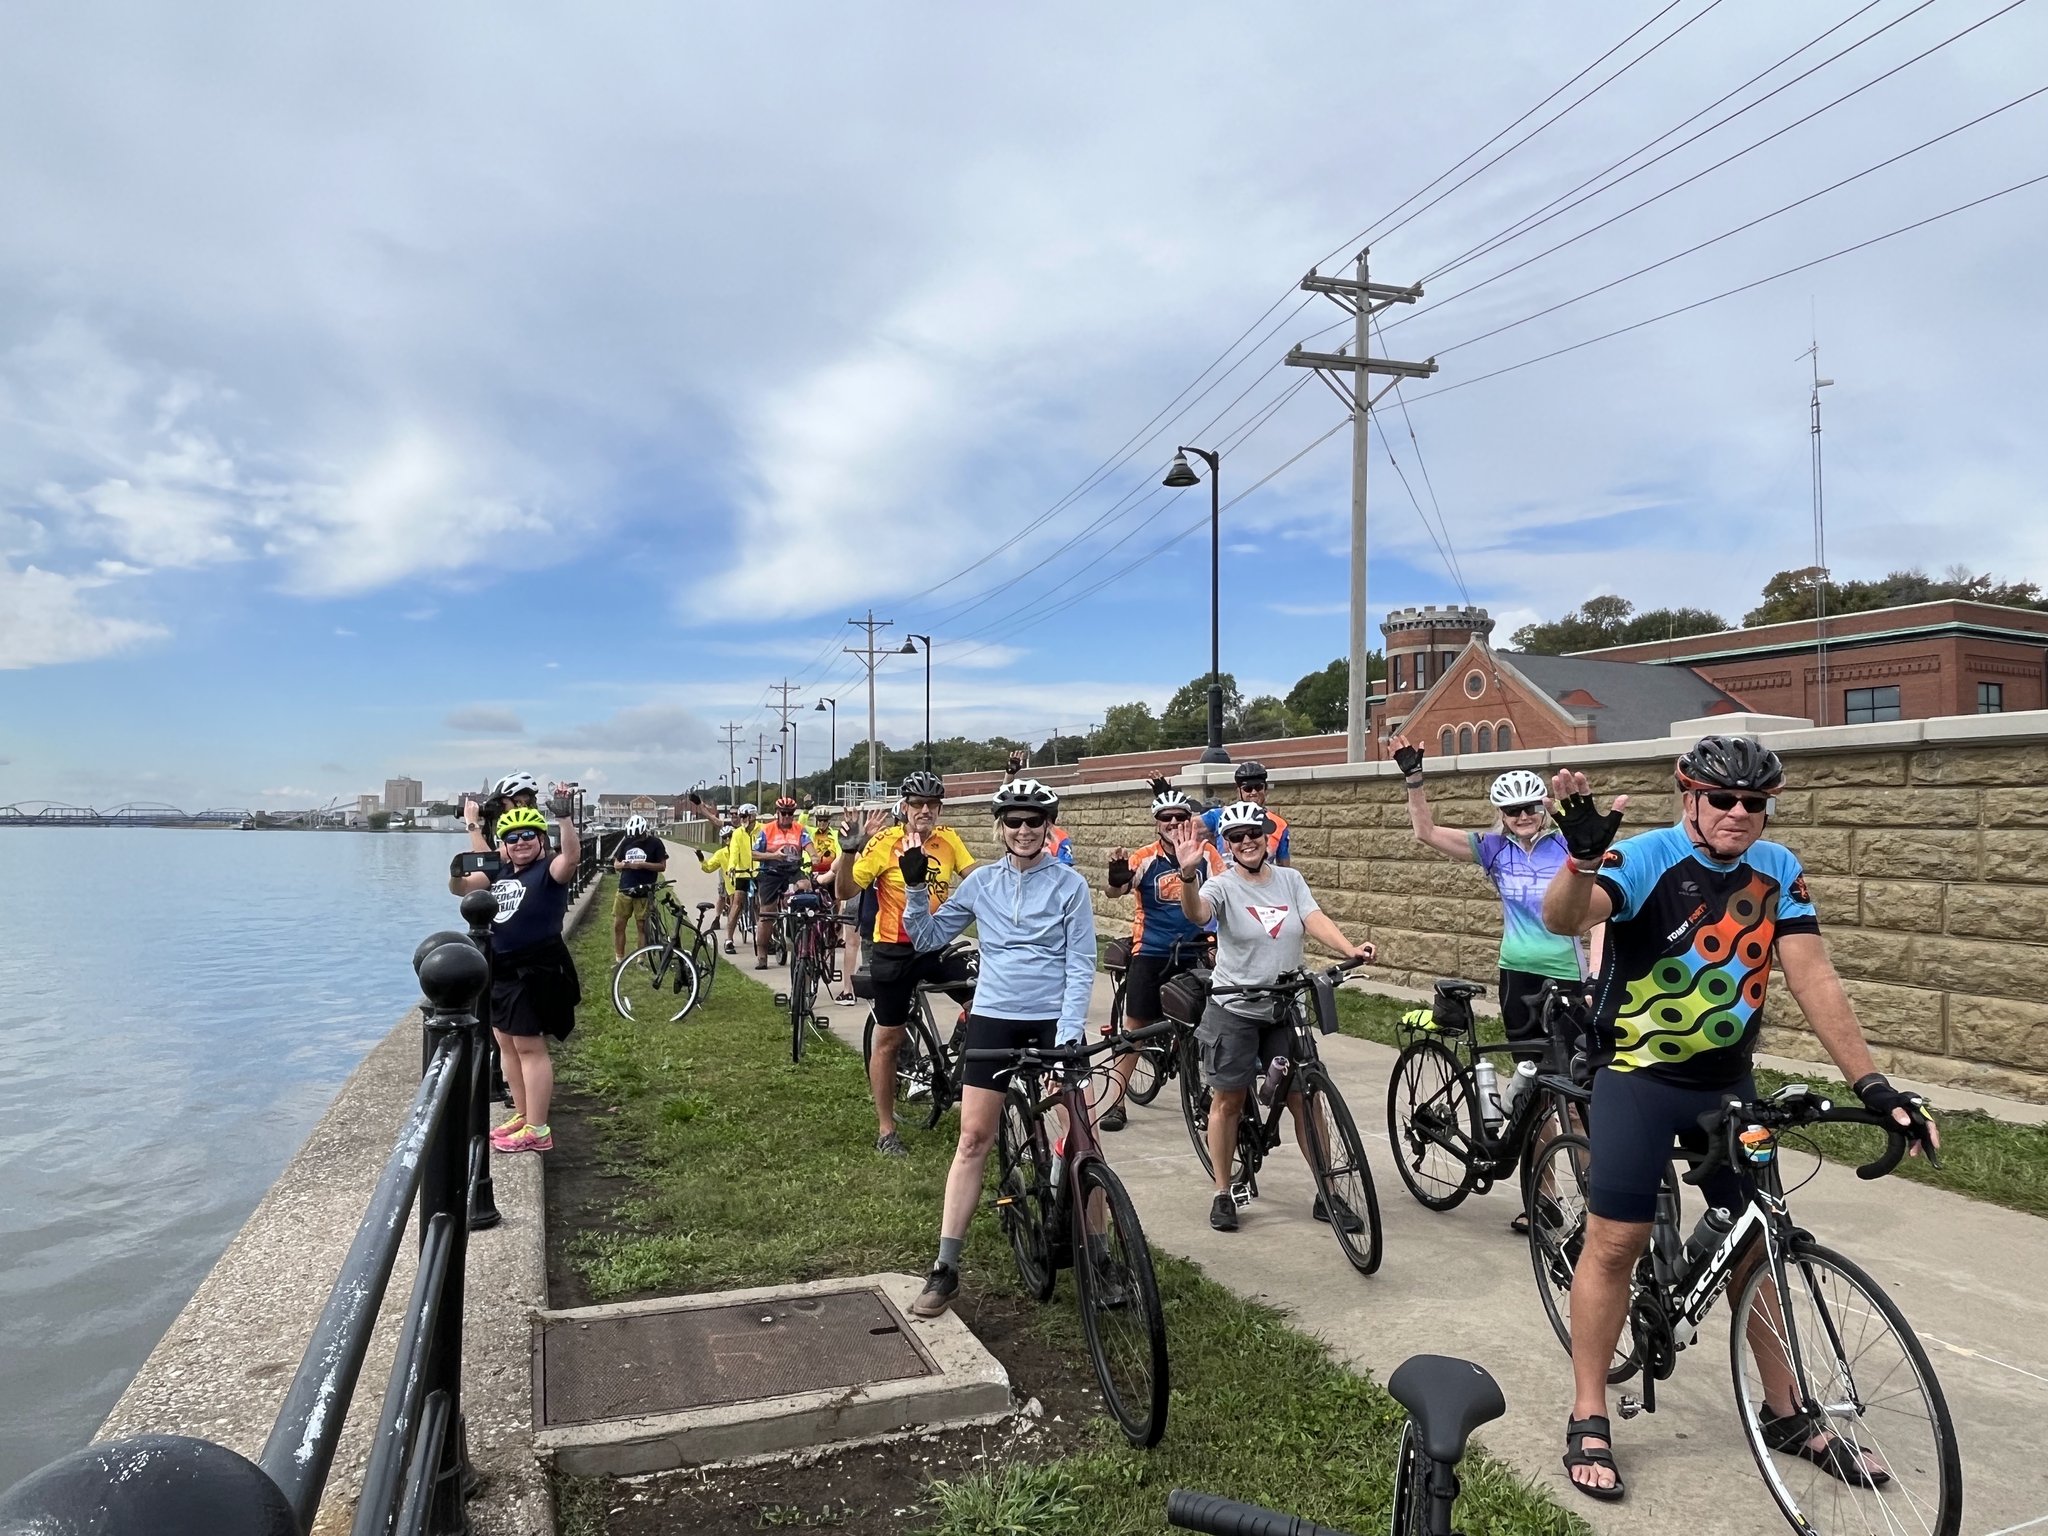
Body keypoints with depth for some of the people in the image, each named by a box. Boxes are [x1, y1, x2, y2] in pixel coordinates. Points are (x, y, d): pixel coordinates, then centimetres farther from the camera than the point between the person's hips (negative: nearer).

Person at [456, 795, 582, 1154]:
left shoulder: (549, 870, -11)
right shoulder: (499, 873, 11)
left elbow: (572, 856, -31)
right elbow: (462, 888, 15)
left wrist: (565, 818, -44)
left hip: (537, 971, -9)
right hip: (501, 970, 9)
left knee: (529, 1046, -5)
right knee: (507, 1044, 16)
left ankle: (537, 1131, 2)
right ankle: (522, 1115, 30)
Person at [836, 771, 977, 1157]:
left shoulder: (948, 840, 0)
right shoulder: (885, 842, -12)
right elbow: (845, 891, -14)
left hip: (937, 945, 3)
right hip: (894, 951, -3)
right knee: (888, 1040, 7)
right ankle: (886, 1131, 21)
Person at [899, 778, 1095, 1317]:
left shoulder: (1069, 883, -3)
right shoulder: (981, 881, 4)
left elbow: (1081, 963, -5)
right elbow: (928, 938, 8)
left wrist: (1069, 1030, -14)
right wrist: (914, 888, -7)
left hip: (1054, 1017, -1)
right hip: (993, 1016, 2)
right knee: (973, 1138, 1)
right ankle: (945, 1268, 9)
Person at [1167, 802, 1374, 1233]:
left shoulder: (1289, 880, 4)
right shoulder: (1223, 885, -9)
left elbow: (1316, 920, -10)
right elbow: (1196, 912, -30)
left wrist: (1350, 949, -29)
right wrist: (1188, 874, -50)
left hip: (1286, 1010, 3)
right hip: (1235, 1009, -3)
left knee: (1305, 1099, 6)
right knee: (1228, 1100, 6)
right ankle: (1223, 1194, 19)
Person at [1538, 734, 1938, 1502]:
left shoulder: (1778, 871, -2)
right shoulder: (1648, 858, -18)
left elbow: (1814, 977, -4)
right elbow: (1562, 918, -35)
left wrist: (1873, 1083, -11)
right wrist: (1582, 857, -56)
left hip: (1728, 1084, 5)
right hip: (1637, 1080, -5)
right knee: (1614, 1243, -2)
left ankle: (1785, 1413, 33)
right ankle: (1588, 1419, 13)